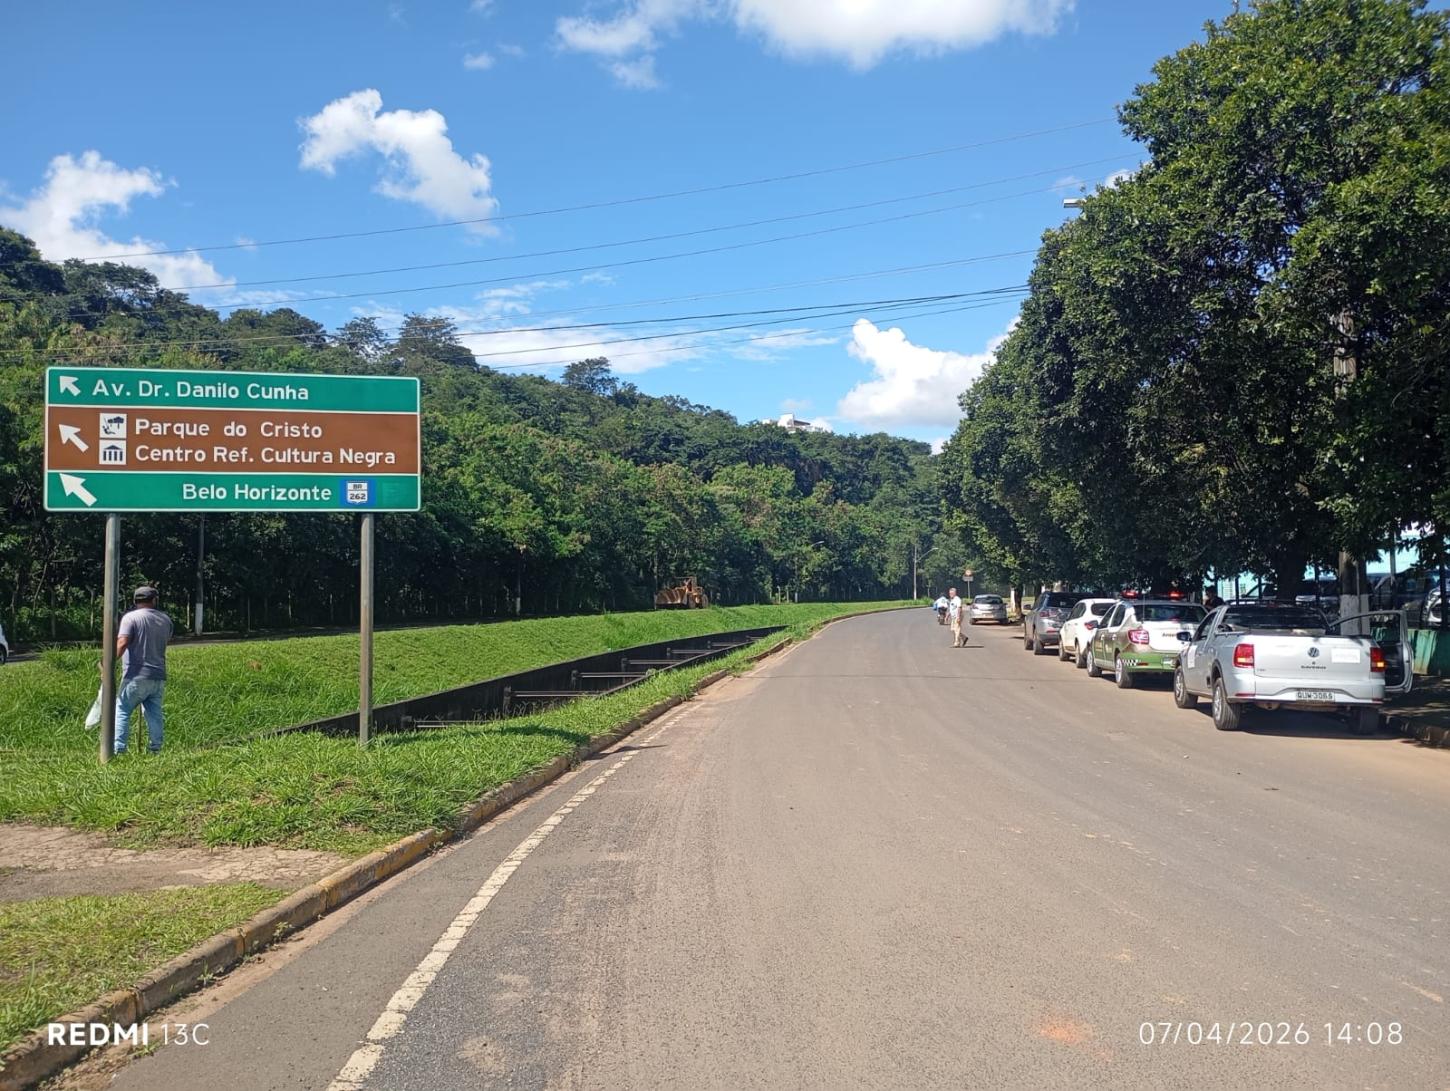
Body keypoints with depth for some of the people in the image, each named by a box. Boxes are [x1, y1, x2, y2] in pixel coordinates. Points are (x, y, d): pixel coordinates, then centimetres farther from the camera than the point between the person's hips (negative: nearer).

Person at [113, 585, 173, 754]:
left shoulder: (130, 618, -5)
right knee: (154, 714, 7)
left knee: (122, 711, 1)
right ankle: (155, 749, 6)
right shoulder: (166, 620, 12)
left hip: (136, 677, -5)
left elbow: (121, 644, -16)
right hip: (159, 677, 5)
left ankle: (118, 749, -6)